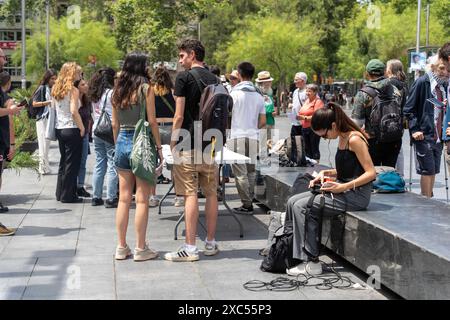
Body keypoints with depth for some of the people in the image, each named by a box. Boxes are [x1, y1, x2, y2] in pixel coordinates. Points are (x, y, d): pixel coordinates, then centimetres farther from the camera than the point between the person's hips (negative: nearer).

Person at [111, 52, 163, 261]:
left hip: (122, 142, 5)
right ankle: (140, 248, 5)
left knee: (124, 198, 10)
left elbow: (115, 124, 11)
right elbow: (152, 121, -9)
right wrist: (159, 147, -3)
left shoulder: (118, 91, 8)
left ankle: (121, 247, 14)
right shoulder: (146, 89, -8)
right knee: (142, 199, 1)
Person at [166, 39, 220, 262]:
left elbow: (179, 115, -11)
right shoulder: (213, 79, 11)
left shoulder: (184, 78, -6)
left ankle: (190, 248, -6)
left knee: (191, 194, -6)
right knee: (211, 193, 10)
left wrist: (173, 141, -3)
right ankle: (211, 243, 17)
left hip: (188, 144, -6)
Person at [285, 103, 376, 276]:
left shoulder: (354, 139, -17)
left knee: (301, 206, -18)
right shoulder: (342, 138, 11)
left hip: (357, 194, -10)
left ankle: (311, 262, -12)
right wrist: (325, 173, 5)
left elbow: (371, 173, -19)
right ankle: (291, 252, 2)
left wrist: (343, 187, -24)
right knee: (293, 201, 1)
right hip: (343, 190, 10)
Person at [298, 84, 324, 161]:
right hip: (305, 128, 8)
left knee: (314, 149, -5)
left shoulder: (318, 102, -9)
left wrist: (304, 118, -23)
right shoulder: (307, 101, 17)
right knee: (307, 149, 11)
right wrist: (299, 116, 3)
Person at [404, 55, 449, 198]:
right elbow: (408, 109, -9)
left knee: (433, 170, 12)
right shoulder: (422, 82, -9)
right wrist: (414, 130, -15)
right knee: (427, 170, -5)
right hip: (424, 135, -7)